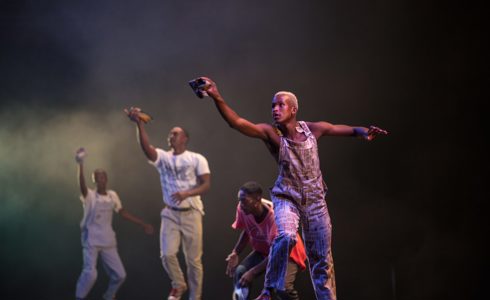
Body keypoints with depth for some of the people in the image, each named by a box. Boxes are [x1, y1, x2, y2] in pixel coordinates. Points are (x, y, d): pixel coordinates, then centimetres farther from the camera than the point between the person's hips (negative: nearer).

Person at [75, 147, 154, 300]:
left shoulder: (112, 195, 4)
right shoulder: (90, 196, -13)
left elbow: (123, 212, 17)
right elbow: (82, 186, -35)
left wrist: (143, 224, 18)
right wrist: (80, 164, -51)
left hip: (108, 241, 5)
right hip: (91, 241, -5)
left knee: (119, 274, 4)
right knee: (90, 273, -21)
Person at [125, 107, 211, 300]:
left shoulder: (197, 159, -1)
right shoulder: (162, 157, 3)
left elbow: (206, 185, -10)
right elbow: (146, 147, -18)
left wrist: (186, 193, -27)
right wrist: (139, 123, -33)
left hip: (191, 214, -2)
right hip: (170, 214, 2)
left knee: (193, 260, 2)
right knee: (167, 255, -11)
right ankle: (178, 285, 16)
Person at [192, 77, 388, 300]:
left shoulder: (312, 129, -6)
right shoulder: (271, 134, -15)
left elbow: (338, 129, 14)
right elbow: (237, 122, -29)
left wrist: (362, 132, -1)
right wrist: (217, 98, -42)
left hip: (315, 200, 3)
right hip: (287, 198, -3)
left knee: (322, 259, 8)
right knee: (286, 236, -32)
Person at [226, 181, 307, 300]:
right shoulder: (243, 209, -19)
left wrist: (253, 272, -35)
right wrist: (236, 253, -13)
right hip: (263, 250, 6)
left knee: (283, 287, -31)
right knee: (239, 272, -21)